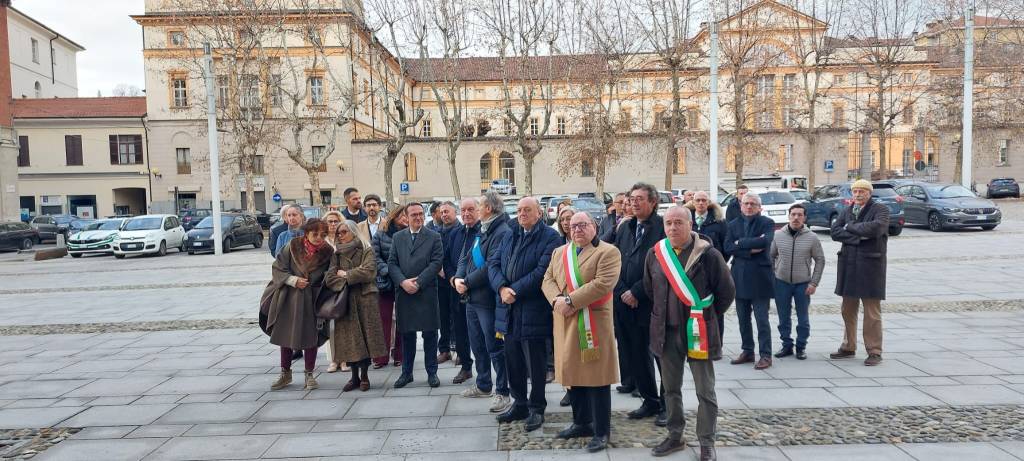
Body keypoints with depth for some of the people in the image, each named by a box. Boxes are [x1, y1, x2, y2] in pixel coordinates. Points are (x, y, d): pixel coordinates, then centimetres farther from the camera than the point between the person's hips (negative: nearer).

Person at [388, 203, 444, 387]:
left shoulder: (434, 237, 2)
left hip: (426, 293, -2)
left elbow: (436, 263, -6)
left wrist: (418, 282, -14)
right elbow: (392, 263, 5)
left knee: (429, 334, 4)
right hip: (403, 292, 2)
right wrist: (403, 282, -11)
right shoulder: (398, 237, 10)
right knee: (407, 334, 10)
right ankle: (406, 372, 21)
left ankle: (432, 372, 15)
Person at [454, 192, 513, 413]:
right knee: (477, 345, 19)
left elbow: (491, 266, -23)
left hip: (488, 299, -9)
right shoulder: (481, 232, 15)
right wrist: (458, 278, -4)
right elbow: (466, 257, 14)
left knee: (495, 347, -1)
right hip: (472, 298, 9)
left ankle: (502, 392, 10)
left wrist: (468, 282, -14)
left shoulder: (502, 233, -16)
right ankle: (483, 385, 34)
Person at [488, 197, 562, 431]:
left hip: (534, 312, -6)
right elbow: (493, 262, 7)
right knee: (513, 361, 15)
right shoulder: (510, 236, 15)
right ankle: (519, 404, 30)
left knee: (535, 363, 4)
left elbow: (542, 271, -17)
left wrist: (515, 291, -17)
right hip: (509, 310, 7)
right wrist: (502, 288, -11)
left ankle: (536, 408, 19)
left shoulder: (550, 237, -7)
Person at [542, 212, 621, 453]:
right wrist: (556, 299, -12)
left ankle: (601, 431, 13)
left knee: (596, 377, 1)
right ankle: (581, 423, 30)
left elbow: (603, 283, -17)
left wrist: (571, 301, -19)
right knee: (574, 373, 14)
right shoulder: (559, 252, 16)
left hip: (594, 324, -6)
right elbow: (547, 280, 10)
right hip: (565, 324, 6)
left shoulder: (608, 252, -5)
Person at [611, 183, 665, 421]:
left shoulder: (662, 228, -7)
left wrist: (636, 292, -12)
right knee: (636, 352, 9)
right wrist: (622, 292, -3)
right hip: (625, 303, 6)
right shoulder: (625, 228, 13)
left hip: (651, 303, -6)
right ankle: (650, 400, 22)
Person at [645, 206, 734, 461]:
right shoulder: (655, 253, 0)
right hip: (666, 331, 4)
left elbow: (727, 291, -3)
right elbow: (649, 288, 17)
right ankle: (675, 436, 29)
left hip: (698, 332, -4)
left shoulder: (708, 254, -12)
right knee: (671, 388, 15)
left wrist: (708, 317, 4)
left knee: (705, 391, 5)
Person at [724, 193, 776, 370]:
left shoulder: (767, 223, -1)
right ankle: (747, 352, 23)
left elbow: (765, 241, -21)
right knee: (743, 319, 12)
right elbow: (728, 247, -3)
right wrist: (750, 250, -15)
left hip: (759, 277, -5)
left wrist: (740, 243, -12)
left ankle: (765, 355, 6)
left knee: (762, 319, -2)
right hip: (740, 277, 5)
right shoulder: (734, 224, 11)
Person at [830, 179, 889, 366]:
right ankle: (848, 347, 23)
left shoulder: (880, 209, -3)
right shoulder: (847, 210, 12)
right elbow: (835, 232, -1)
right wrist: (858, 236, -14)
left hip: (870, 266, -5)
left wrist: (850, 227, -10)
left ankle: (874, 351, 8)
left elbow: (876, 228, -22)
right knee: (848, 310, 12)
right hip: (848, 265, 5)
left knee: (872, 312, 0)